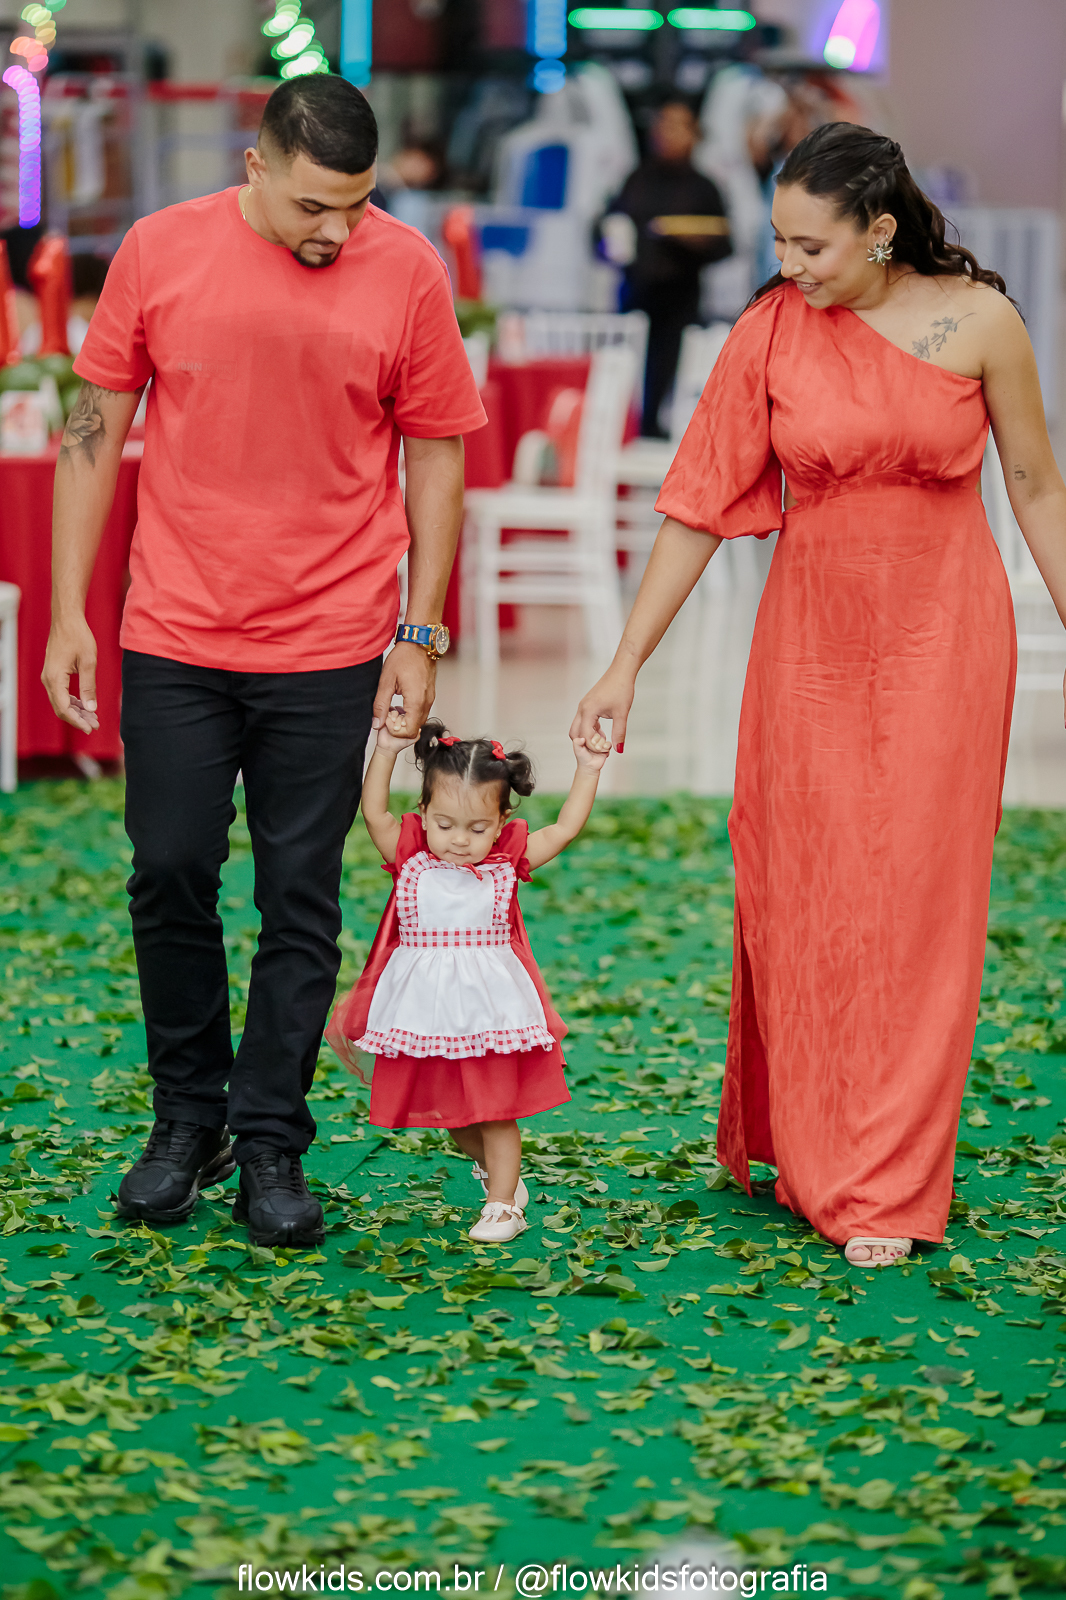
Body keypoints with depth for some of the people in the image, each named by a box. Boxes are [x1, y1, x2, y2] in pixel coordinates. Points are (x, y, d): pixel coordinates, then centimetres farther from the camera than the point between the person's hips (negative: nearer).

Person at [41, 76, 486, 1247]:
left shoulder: (408, 273, -5)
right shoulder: (159, 252, -3)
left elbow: (437, 457, 3)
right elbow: (94, 431, 3)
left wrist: (419, 635, 1)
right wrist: (67, 611, 2)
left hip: (328, 649, -1)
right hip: (173, 636, 1)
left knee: (301, 900, 3)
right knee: (170, 881, 5)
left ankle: (271, 1146, 15)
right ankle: (188, 1118, 23)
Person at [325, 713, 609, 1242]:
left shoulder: (507, 863, 0)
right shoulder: (411, 859, -1)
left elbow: (565, 828, 1)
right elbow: (374, 812, -10)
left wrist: (587, 769, -3)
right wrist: (386, 750, -16)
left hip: (490, 1010, -2)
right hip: (426, 1010, 2)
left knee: (496, 1110, 2)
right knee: (450, 1113, 16)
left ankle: (502, 1203, 10)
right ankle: (491, 1166, 41)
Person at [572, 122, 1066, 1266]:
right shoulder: (771, 330, -4)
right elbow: (700, 502, -1)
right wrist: (626, 664, -2)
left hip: (941, 634, -1)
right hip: (811, 635, 1)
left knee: (913, 902, 0)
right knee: (802, 899, 4)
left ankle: (888, 1191, 8)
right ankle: (803, 1151, 19)